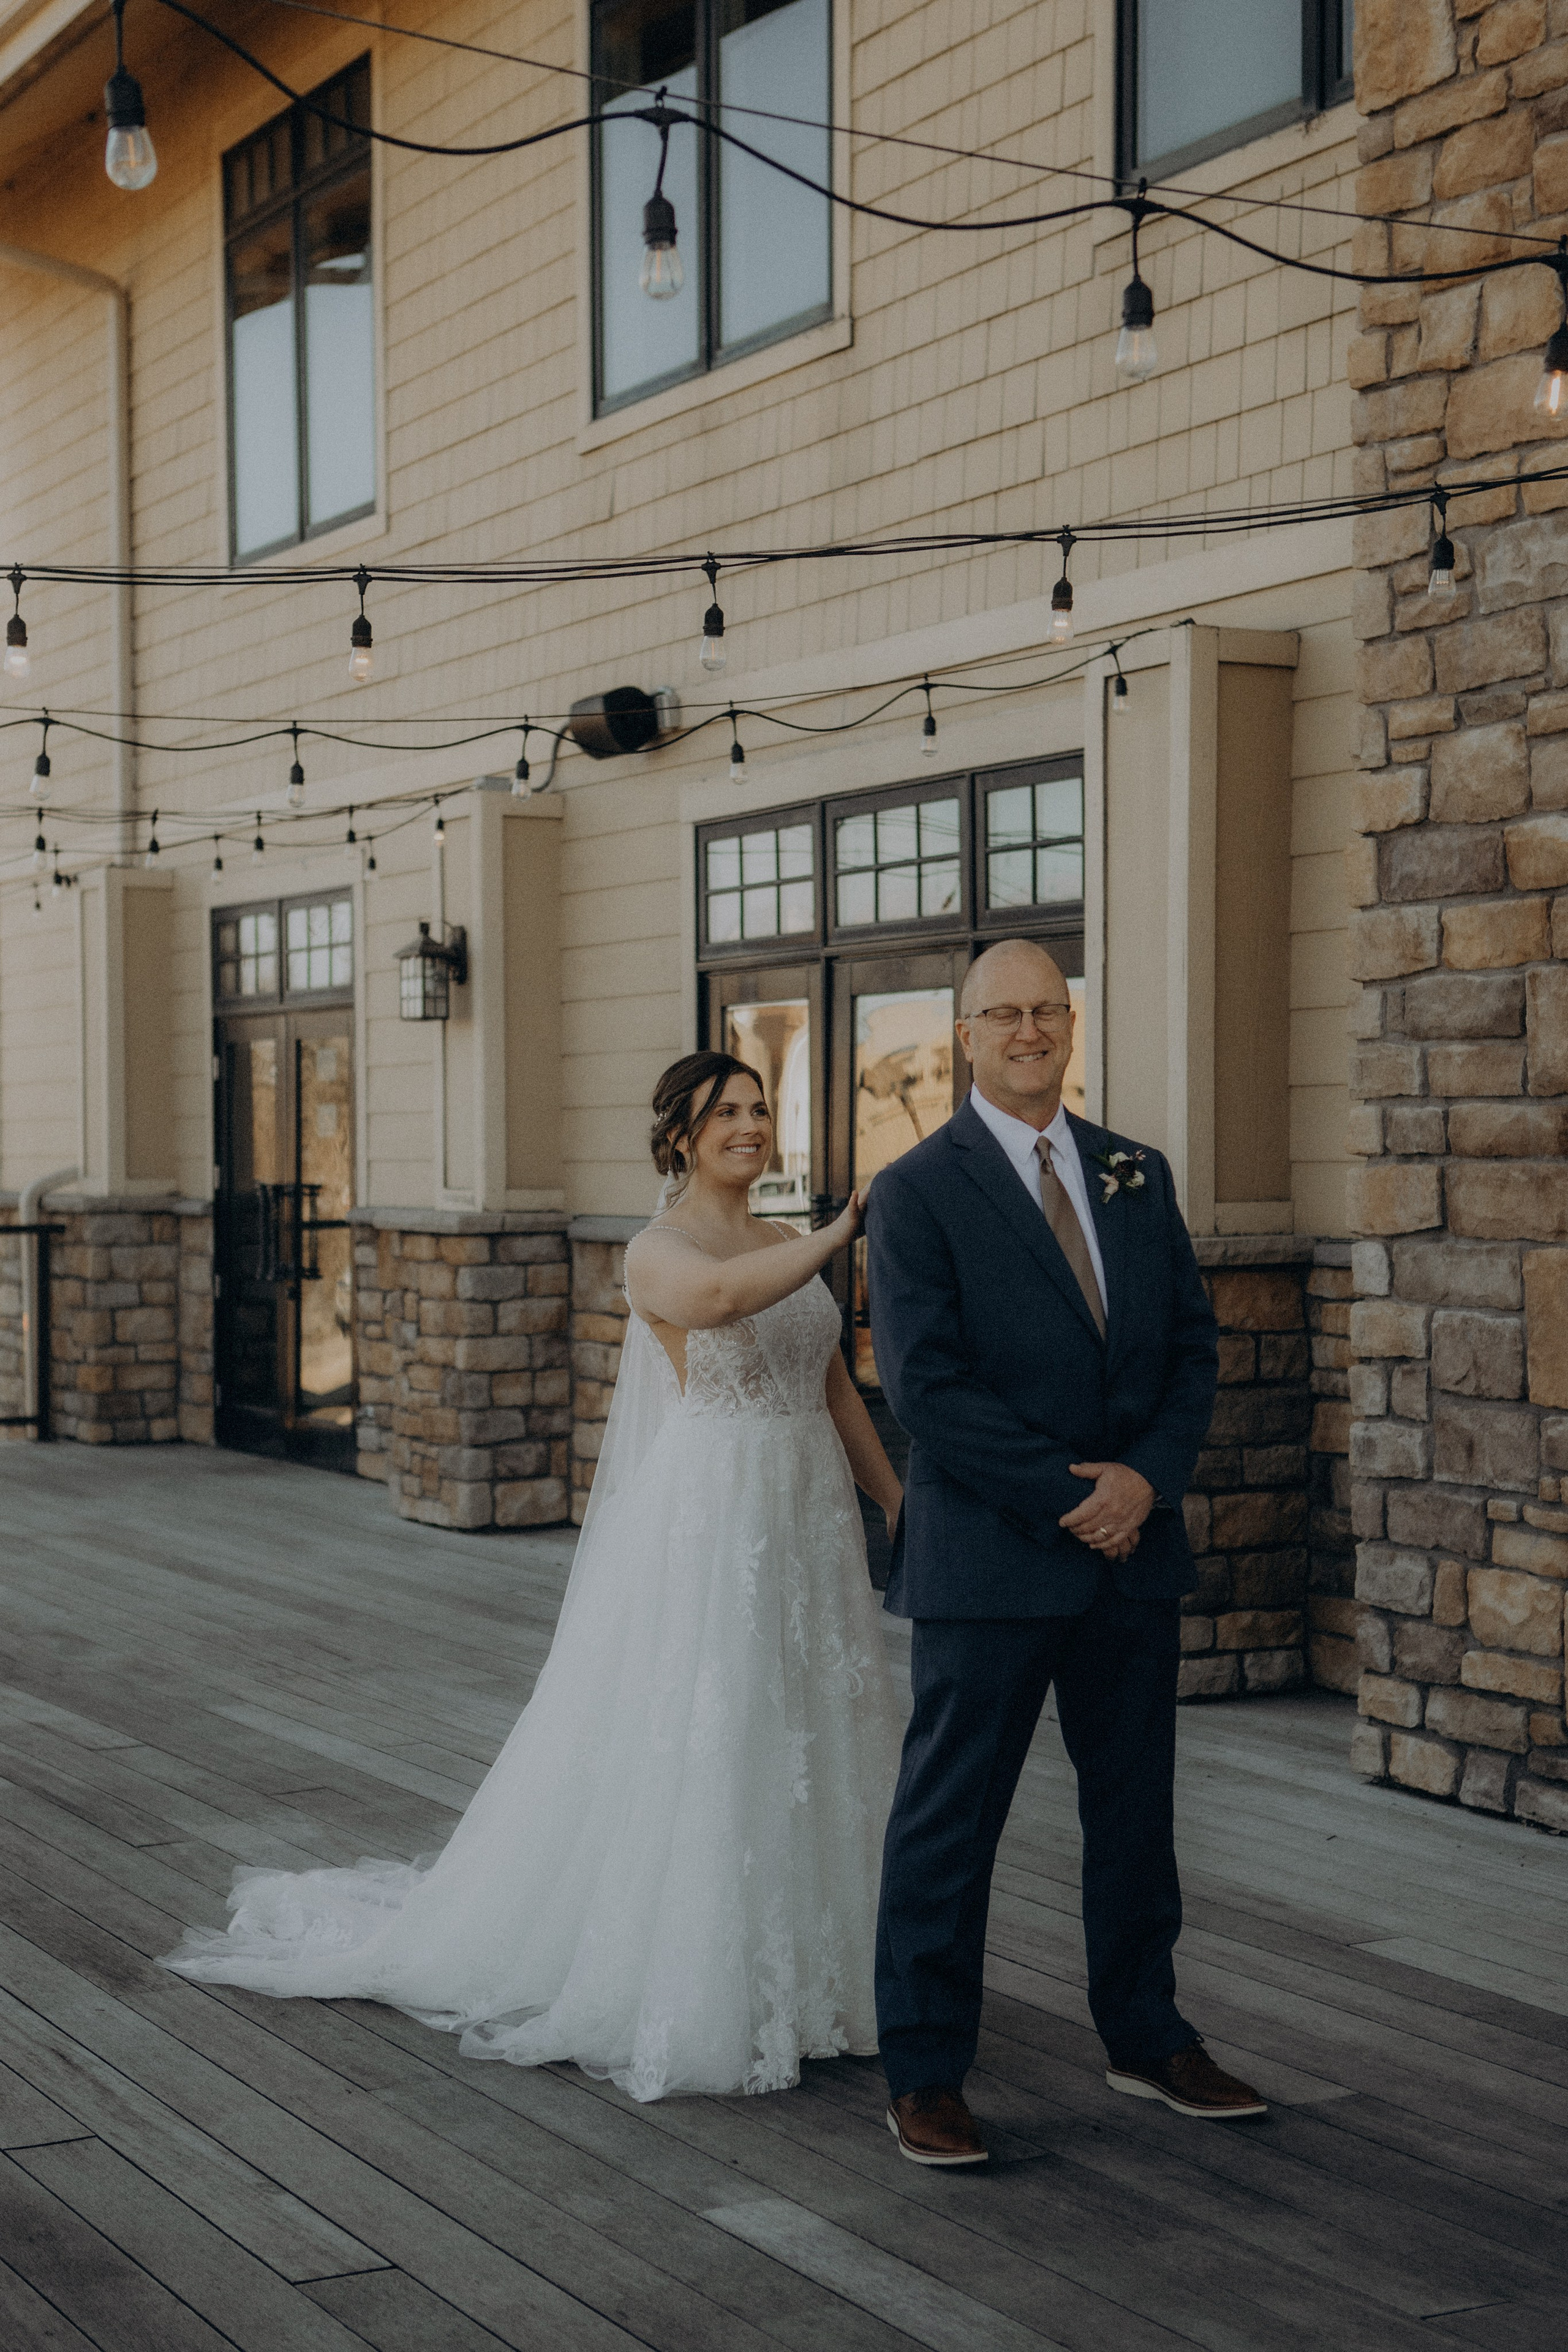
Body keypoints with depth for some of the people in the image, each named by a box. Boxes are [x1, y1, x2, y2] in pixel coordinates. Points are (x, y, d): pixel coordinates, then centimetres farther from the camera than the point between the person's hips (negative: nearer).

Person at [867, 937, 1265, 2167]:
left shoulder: (1137, 1174, 9)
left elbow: (1193, 1346, 8)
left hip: (1136, 1553, 5)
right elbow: (924, 1383, -15)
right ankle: (924, 2070, 15)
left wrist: (1147, 1479, -9)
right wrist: (1068, 1494, -17)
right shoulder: (920, 1189, -7)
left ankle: (1148, 2038, 32)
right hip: (989, 1559, -5)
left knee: (1136, 1803, 16)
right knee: (950, 1818, 3)